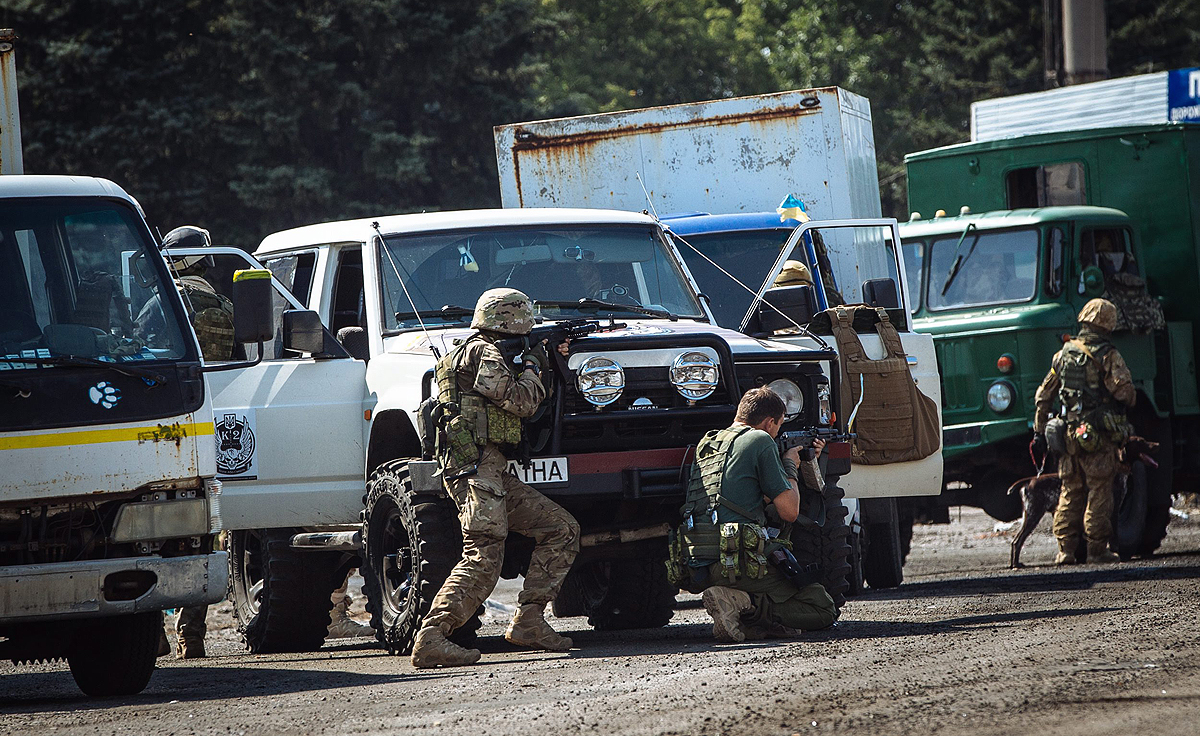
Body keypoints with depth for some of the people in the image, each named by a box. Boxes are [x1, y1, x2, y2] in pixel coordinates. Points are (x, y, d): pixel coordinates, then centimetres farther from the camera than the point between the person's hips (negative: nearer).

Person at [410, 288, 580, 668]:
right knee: (483, 560, -20)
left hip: (494, 473, 10)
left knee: (563, 529, 10)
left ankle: (528, 621, 5)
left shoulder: (483, 352, 25)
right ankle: (430, 640, -28)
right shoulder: (482, 352, -6)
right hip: (475, 469, -10)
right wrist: (532, 369, 6)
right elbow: (521, 401, -14)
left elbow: (515, 405, 32)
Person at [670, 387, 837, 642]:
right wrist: (791, 466, 14)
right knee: (824, 610, 1)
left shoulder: (706, 444, 23)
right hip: (737, 561, -8)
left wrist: (808, 459, 37)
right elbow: (789, 511, -5)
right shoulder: (760, 440, -2)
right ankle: (743, 605, -17)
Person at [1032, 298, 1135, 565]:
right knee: (1099, 492, 0)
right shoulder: (1108, 357, -8)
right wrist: (1124, 403, 8)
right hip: (1099, 437, -5)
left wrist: (1039, 433, 18)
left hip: (1069, 433, 5)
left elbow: (1043, 397, 13)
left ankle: (1065, 549, 8)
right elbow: (1125, 392, -17)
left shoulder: (1063, 355, 10)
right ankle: (1097, 549, 0)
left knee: (1070, 492, 10)